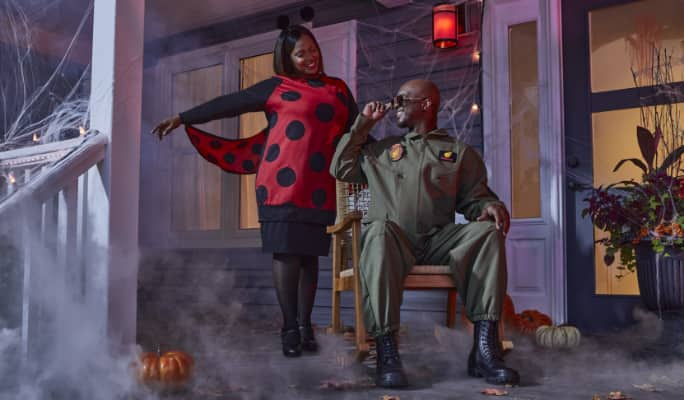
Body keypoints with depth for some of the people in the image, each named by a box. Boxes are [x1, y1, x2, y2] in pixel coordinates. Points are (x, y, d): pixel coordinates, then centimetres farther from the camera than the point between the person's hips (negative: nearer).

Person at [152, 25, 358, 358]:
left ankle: (305, 325, 14)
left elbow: (355, 130, 20)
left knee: (309, 255, 5)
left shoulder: (339, 90, 17)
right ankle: (289, 328, 4)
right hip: (284, 183, -3)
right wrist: (182, 119, 11)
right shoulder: (276, 88, 8)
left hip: (320, 188, 3)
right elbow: (228, 104, 10)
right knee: (286, 252, -4)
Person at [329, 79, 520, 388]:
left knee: (488, 232, -28)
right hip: (394, 239, -1)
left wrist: (490, 206, -11)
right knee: (380, 231, -38)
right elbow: (340, 168, 21)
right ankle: (386, 353, -42)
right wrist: (363, 123, 20)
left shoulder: (459, 152, 19)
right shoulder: (382, 149, 25)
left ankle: (484, 350, -32)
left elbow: (474, 198, 13)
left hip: (438, 240, 1)